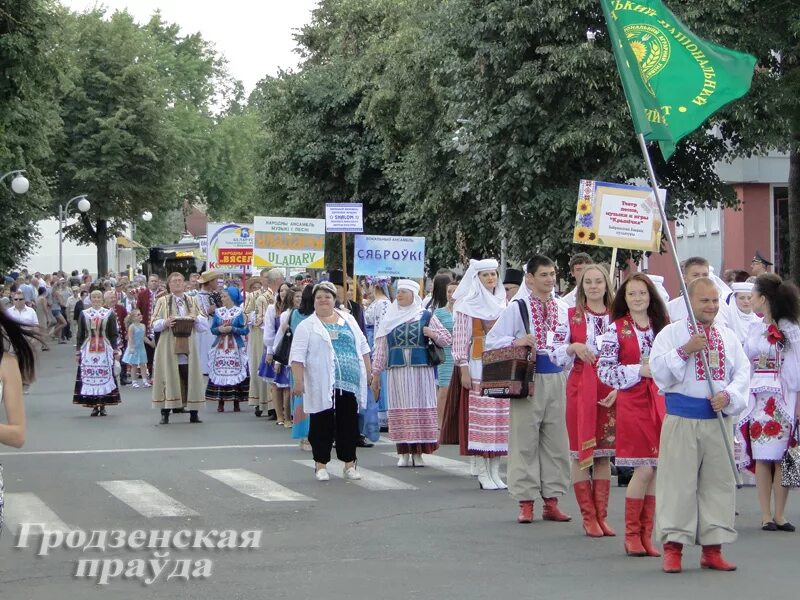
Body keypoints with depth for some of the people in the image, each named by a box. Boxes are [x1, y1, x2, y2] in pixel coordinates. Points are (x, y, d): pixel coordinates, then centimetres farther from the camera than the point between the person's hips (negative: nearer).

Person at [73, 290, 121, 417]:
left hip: (105, 349, -1)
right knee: (89, 377, -4)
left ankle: (103, 405, 2)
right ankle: (94, 406, 0)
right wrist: (78, 351, 7)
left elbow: (114, 334, 7)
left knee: (105, 377, -4)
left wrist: (115, 350, 0)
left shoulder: (109, 314, 6)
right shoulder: (84, 314, 8)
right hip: (88, 350, 1)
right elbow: (80, 334, 11)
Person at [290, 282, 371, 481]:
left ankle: (349, 464, 15)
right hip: (322, 385, -3)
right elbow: (297, 356, -4)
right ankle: (320, 465, 11)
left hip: (350, 383, 3)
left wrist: (369, 371, 12)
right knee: (322, 426, 1)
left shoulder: (348, 320, 14)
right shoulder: (307, 326, 2)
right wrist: (298, 381, -13)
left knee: (349, 425, 6)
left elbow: (362, 347, 18)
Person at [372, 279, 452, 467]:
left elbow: (447, 339, 9)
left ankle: (418, 452, 2)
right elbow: (381, 348, 13)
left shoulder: (426, 316, 7)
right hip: (397, 371, 1)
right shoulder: (389, 319, 12)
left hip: (421, 370, -1)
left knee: (421, 408, -3)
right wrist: (376, 374, 9)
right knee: (400, 410, -1)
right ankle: (403, 453, 3)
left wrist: (433, 334, -11)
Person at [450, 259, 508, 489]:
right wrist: (464, 369, -12)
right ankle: (483, 474, -4)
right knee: (479, 416, -7)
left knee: (499, 416, 3)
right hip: (478, 365, -5)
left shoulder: (502, 303, 15)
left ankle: (495, 472, 9)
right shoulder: (468, 305, -1)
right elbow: (460, 338, -6)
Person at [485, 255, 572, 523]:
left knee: (556, 440, 5)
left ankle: (551, 501, 13)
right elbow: (492, 341, -3)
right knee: (525, 440, -1)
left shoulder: (563, 308, 11)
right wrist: (516, 342, -17)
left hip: (557, 378, 4)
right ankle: (526, 502, 4)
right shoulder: (516, 308, 0)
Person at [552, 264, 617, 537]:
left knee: (604, 453, 6)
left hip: (611, 391, 1)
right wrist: (574, 347, -18)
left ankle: (601, 515, 12)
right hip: (580, 388, -1)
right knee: (580, 452, -1)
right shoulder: (571, 316, 3)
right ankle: (588, 516, 6)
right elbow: (555, 353, 1)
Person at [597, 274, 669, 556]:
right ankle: (631, 534, 3)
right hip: (632, 403, -4)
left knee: (656, 469, 3)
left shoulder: (662, 326, 11)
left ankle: (646, 534, 12)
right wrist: (639, 371, -13)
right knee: (644, 469, -9)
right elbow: (604, 369, -6)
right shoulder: (616, 329, -1)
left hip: (659, 402, 4)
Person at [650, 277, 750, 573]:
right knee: (678, 481, -4)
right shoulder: (671, 333, 0)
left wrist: (728, 395, -10)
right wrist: (684, 350, -20)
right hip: (682, 418, -4)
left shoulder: (728, 336, 13)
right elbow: (658, 372, -9)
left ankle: (712, 548, 13)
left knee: (719, 482, 6)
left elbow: (743, 371, 8)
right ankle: (673, 546, 2)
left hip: (720, 418, 4)